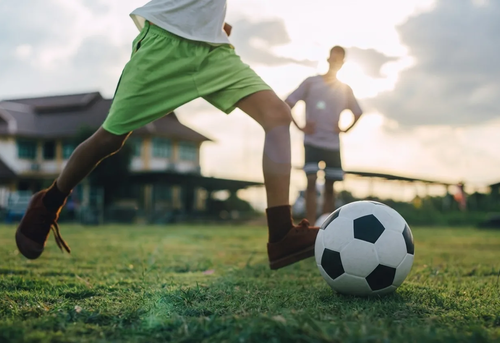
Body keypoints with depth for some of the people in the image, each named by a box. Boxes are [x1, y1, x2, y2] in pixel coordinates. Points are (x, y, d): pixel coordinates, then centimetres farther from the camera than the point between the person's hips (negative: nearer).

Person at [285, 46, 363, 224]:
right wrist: (300, 126, -9)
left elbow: (357, 113, 21)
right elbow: (287, 104, -1)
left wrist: (345, 129, 5)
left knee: (330, 186, 5)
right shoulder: (311, 82, 0)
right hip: (312, 142, -3)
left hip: (333, 145, 3)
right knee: (311, 181, -14)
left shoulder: (345, 89, 9)